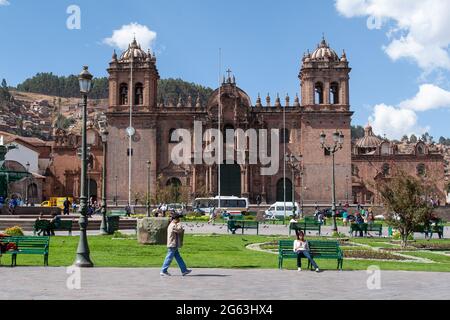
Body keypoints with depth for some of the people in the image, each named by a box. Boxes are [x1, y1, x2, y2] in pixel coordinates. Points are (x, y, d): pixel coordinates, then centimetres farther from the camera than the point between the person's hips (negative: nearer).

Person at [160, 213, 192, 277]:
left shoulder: (173, 225, 17)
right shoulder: (173, 226, -16)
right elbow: (180, 230, -24)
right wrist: (179, 223, -12)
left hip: (174, 246, 11)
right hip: (172, 245, -11)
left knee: (178, 258, 10)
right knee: (169, 258, -4)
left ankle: (184, 270, 13)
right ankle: (163, 271, 3)